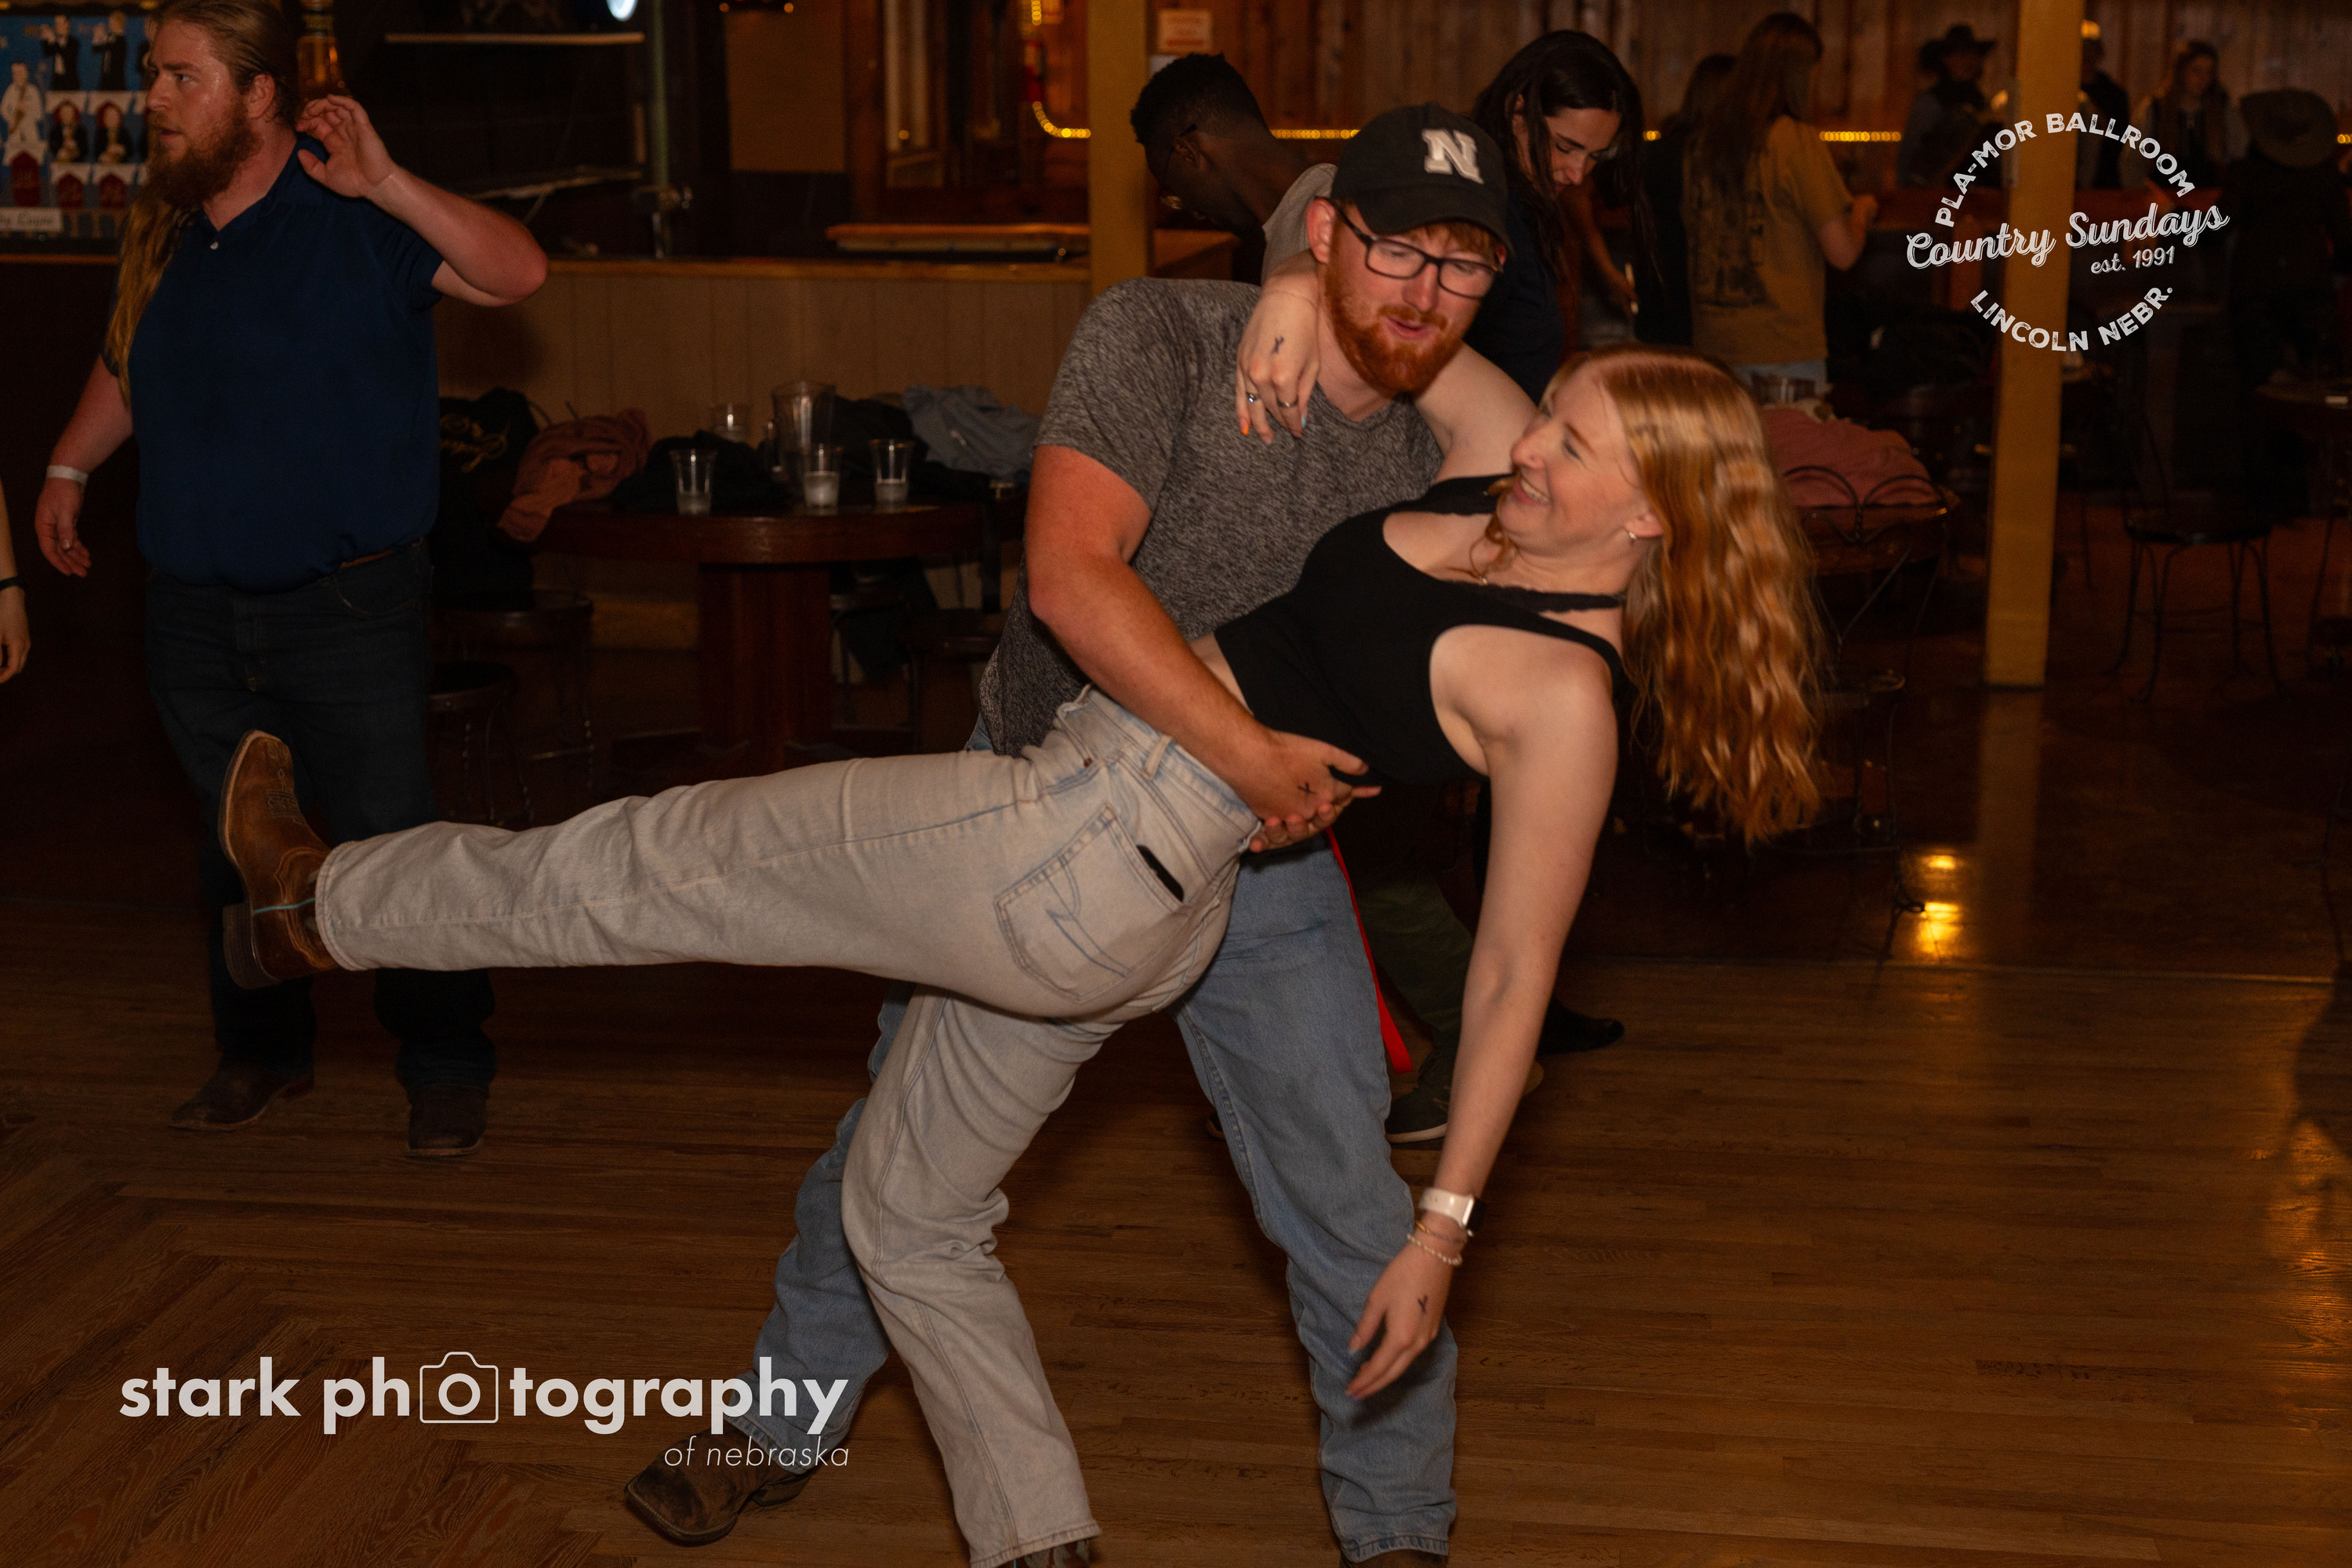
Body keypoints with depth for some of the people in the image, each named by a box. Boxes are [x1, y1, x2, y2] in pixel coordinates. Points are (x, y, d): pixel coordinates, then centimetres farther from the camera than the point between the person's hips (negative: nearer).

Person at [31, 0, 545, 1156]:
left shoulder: (354, 222, -9)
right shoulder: (162, 233, 9)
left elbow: (519, 274, -21)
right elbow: (124, 363, 28)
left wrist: (387, 185, -28)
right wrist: (67, 468, 27)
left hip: (348, 610, -5)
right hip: (196, 614, 6)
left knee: (389, 845, -3)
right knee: (234, 843, 15)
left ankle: (445, 1071, 12)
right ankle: (260, 1053, 32)